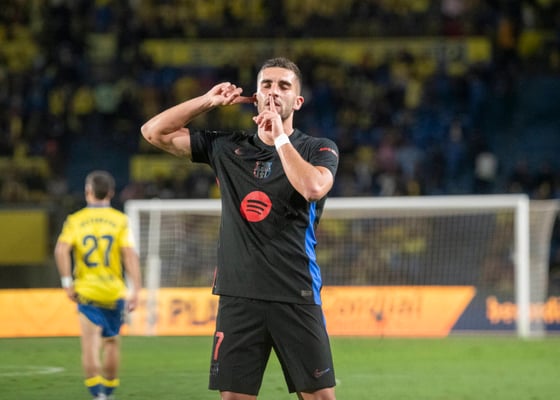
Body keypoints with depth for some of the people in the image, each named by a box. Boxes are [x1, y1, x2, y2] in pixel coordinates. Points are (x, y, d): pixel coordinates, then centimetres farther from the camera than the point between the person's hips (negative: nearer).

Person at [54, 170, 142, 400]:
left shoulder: (75, 220, 2)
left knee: (90, 344, -8)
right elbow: (130, 253, -9)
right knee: (112, 342, 17)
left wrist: (67, 282, -7)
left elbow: (61, 249, -13)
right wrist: (135, 290, -9)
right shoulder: (120, 220, 2)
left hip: (86, 289, -1)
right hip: (115, 291, 1)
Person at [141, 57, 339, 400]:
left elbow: (313, 187, -19)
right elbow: (154, 131, 12)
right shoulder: (228, 148, 11)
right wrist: (208, 101, 5)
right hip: (239, 295, 2)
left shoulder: (318, 149, 4)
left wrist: (279, 138, -12)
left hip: (296, 296, -2)